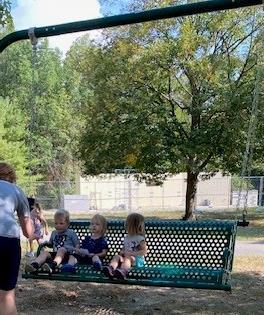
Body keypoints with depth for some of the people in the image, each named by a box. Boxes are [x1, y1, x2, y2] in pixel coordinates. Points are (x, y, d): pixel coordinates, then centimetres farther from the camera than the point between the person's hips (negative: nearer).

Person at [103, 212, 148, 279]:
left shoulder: (140, 239, -5)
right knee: (116, 256, -20)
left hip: (136, 259, -6)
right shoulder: (127, 237, 18)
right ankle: (111, 268, -51)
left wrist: (132, 253, -18)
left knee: (127, 258, -36)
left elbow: (144, 251, -12)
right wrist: (122, 252, 1)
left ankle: (123, 271, -67)